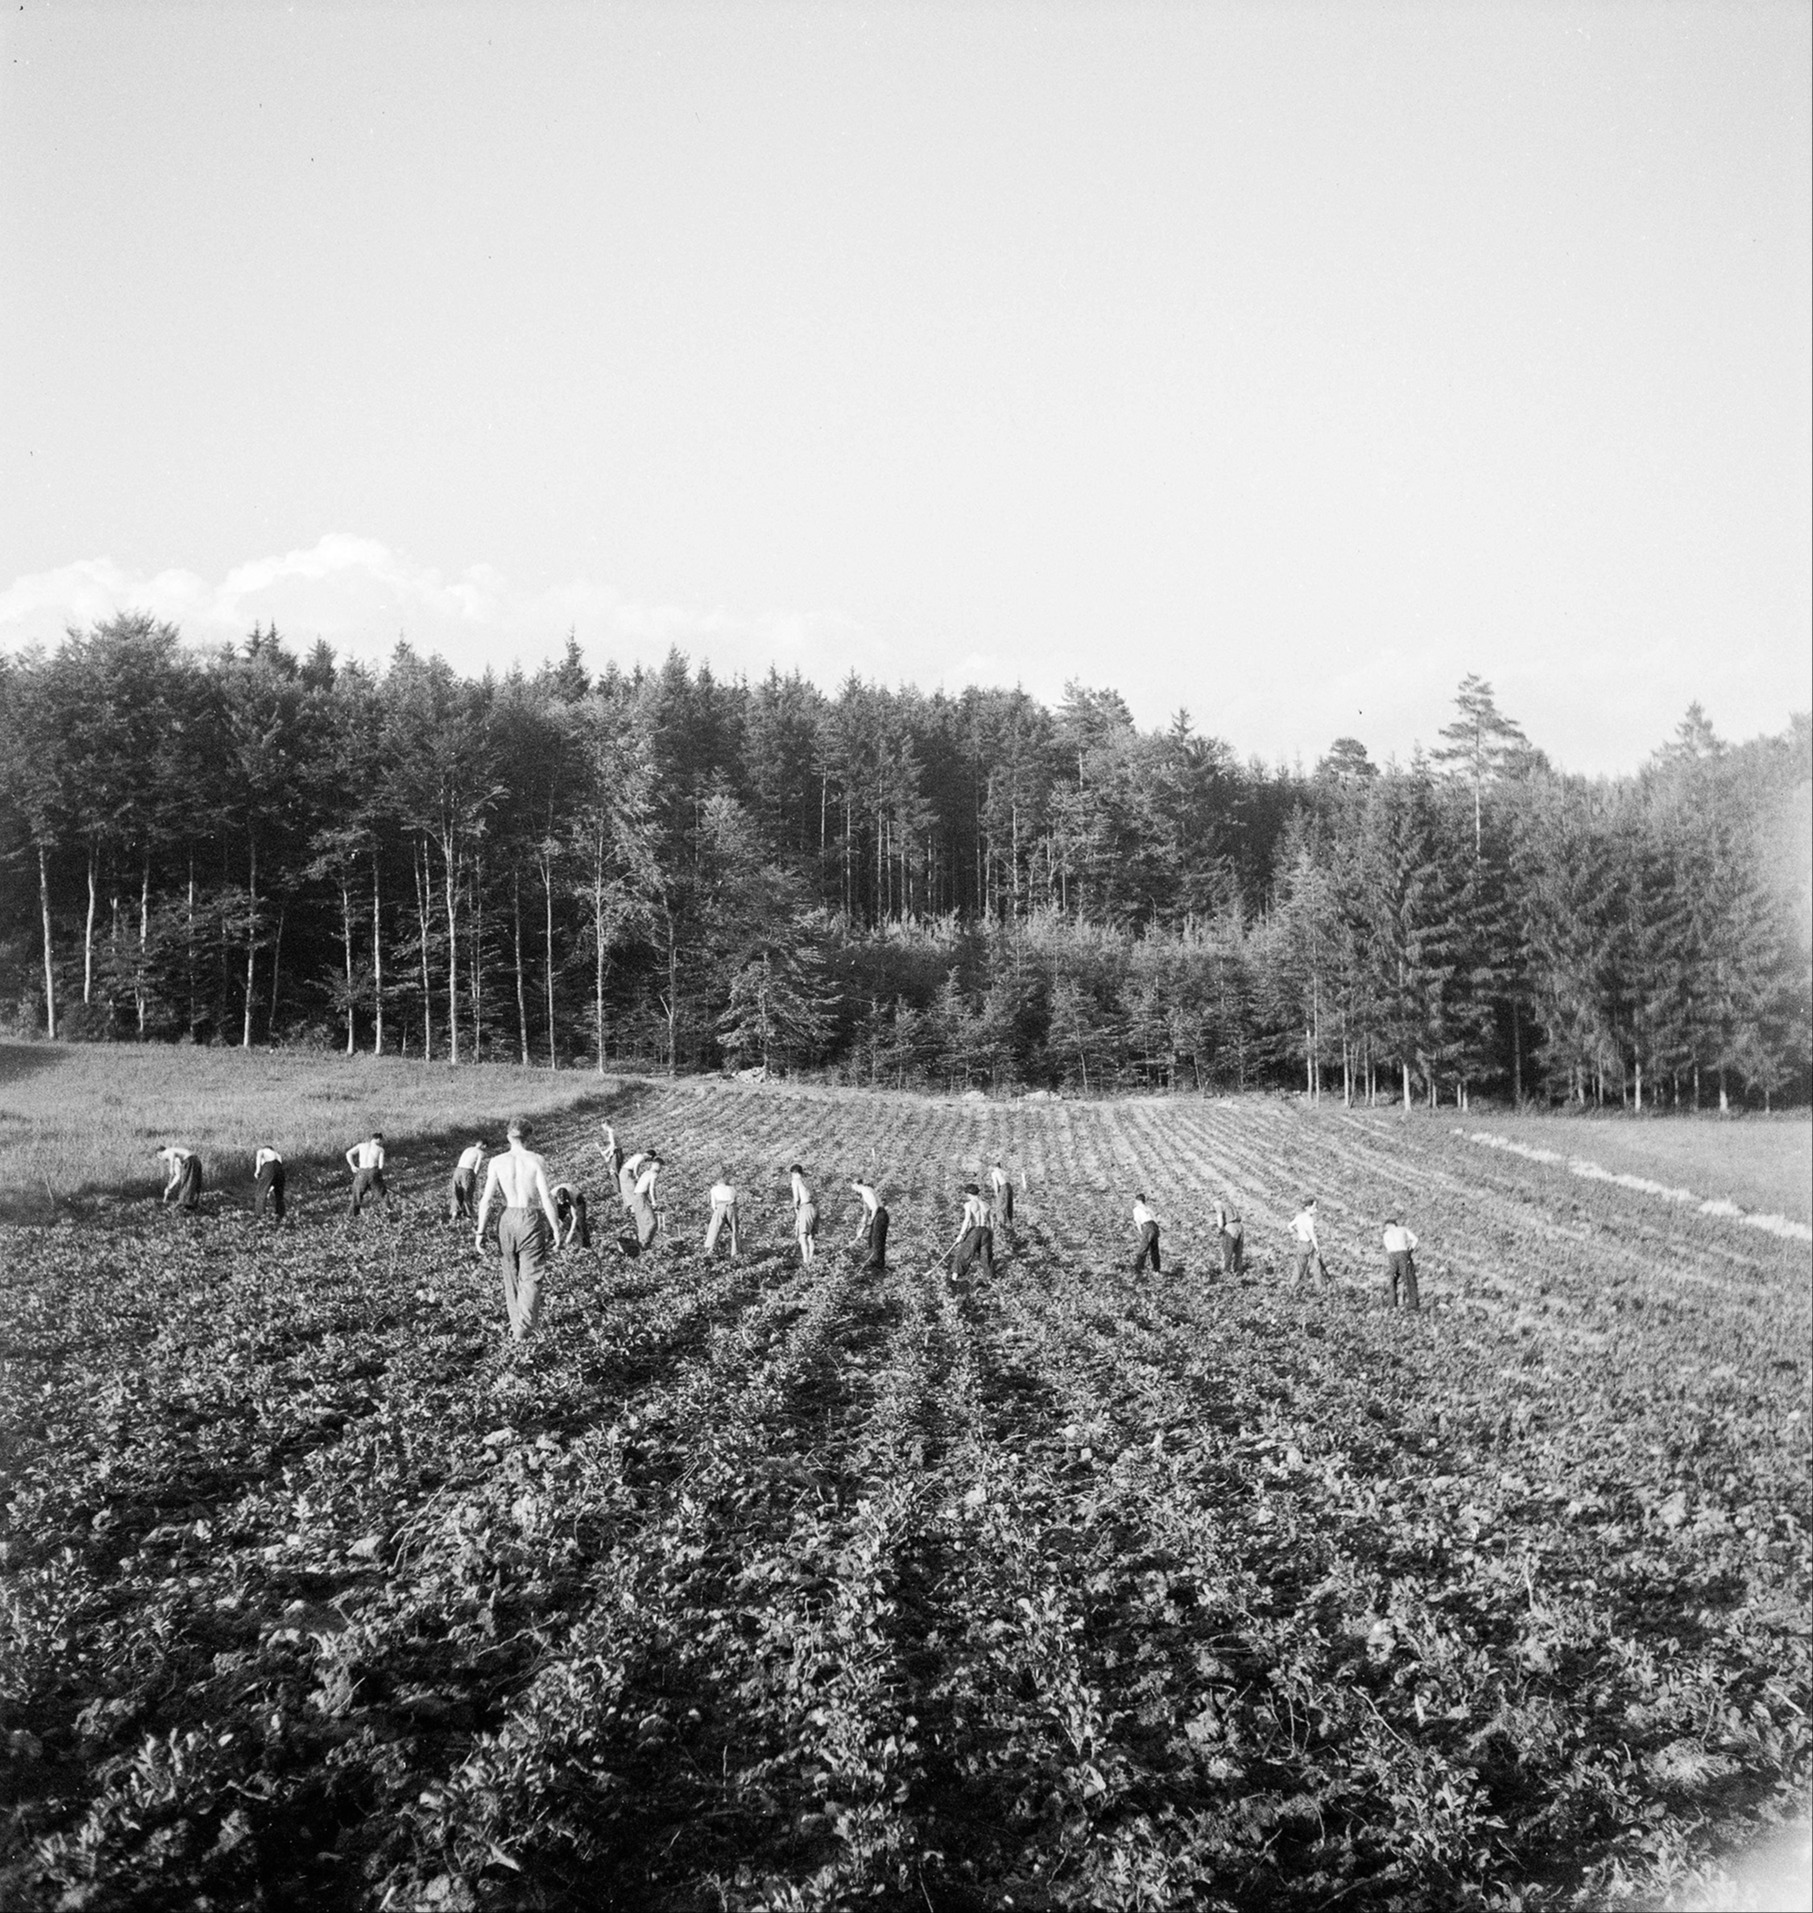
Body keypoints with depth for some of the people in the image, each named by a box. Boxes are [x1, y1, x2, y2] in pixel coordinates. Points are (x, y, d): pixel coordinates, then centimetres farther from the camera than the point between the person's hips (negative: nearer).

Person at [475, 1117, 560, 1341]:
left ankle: (516, 1322, 28)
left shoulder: (496, 1162, -2)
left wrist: (480, 1232, 0)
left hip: (508, 1219, 2)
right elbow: (546, 1198, -11)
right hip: (532, 1219, -2)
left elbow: (486, 1199, -5)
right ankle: (522, 1329, -11)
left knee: (511, 1274, 19)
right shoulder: (536, 1161, -7)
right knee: (530, 1276, 1)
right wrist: (555, 1228, -3)